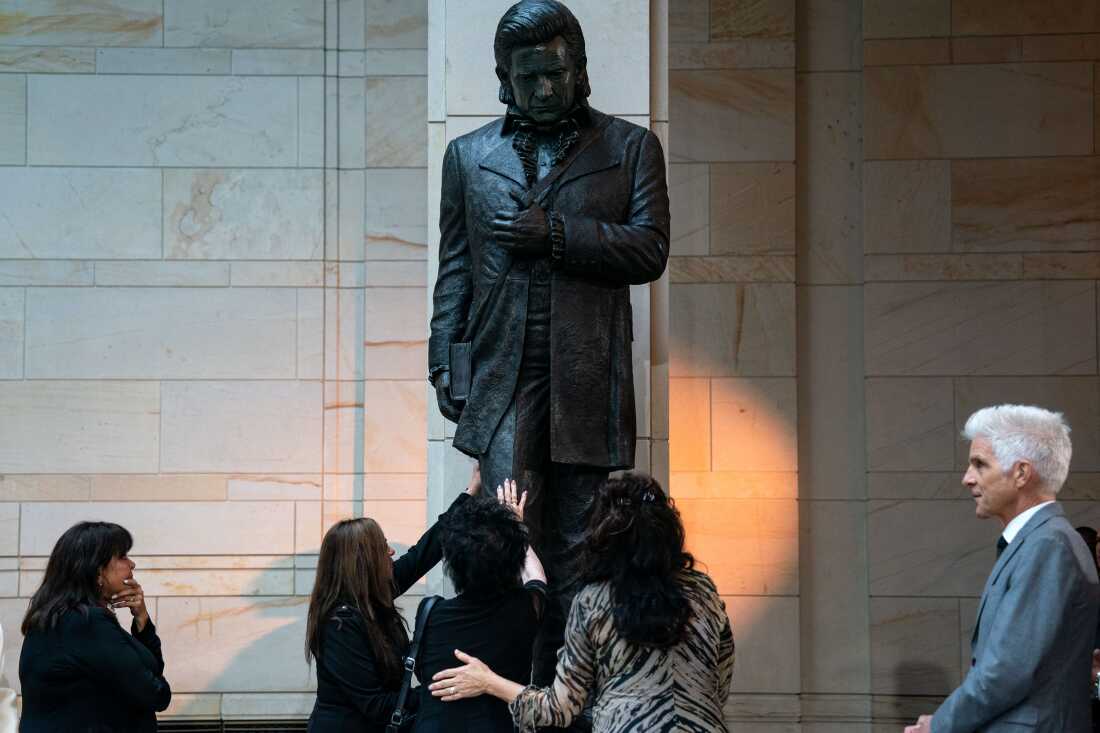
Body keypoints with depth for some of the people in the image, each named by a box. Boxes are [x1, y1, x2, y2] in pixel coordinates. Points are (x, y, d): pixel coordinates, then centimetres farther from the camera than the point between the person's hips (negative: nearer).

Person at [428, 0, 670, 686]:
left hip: (587, 375, 0)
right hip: (502, 375, 0)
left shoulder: (630, 147, 10)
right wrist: (446, 365, 4)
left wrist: (555, 233, -11)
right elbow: (455, 271, 14)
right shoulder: (469, 156, 16)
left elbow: (649, 250, -1)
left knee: (575, 547, 3)